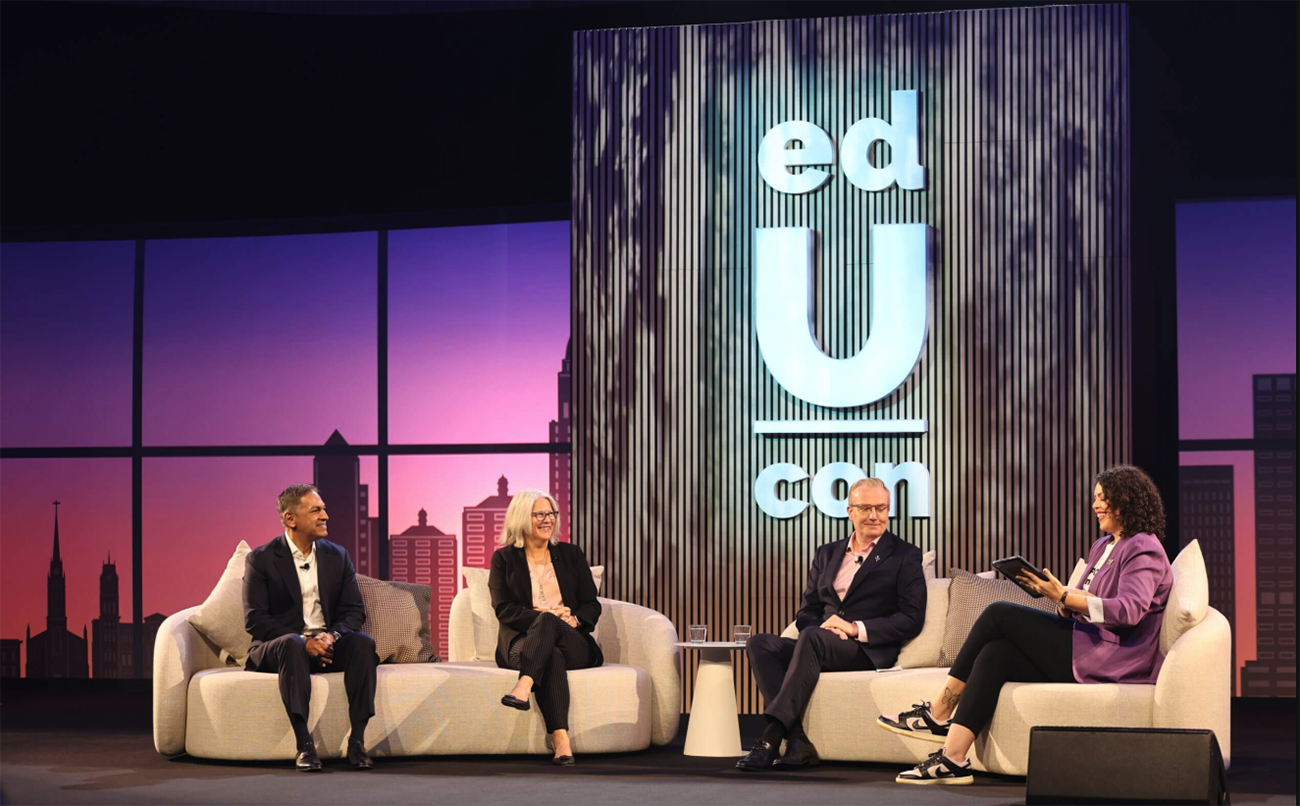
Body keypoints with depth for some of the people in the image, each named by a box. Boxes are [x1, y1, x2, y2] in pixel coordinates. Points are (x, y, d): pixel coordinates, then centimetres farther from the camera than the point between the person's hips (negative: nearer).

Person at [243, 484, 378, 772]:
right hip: (277, 646, -3)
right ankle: (304, 745, -44)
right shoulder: (261, 559, -1)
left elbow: (354, 610, 6)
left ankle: (357, 741, -32)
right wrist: (303, 642, -22)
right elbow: (255, 620, -9)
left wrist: (332, 635, -17)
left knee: (362, 642, -28)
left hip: (327, 644, 4)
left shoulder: (337, 556, 12)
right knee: (291, 645, -38)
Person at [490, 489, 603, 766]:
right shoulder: (504, 559, 10)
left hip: (574, 646, 2)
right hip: (522, 644, -1)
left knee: (548, 622, -36)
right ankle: (561, 741, -55)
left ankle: (524, 686, -58)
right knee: (551, 656, -39)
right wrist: (541, 615, -18)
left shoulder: (571, 555, 16)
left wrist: (575, 620, -13)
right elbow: (503, 609, -1)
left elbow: (592, 605, 11)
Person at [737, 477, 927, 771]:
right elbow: (806, 612, 17)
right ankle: (797, 743, -36)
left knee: (811, 637, -35)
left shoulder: (905, 556, 8)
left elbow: (911, 620, -3)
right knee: (759, 644, -22)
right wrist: (824, 627, -8)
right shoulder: (827, 554, 22)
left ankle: (772, 737, -42)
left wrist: (856, 628, -15)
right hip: (822, 647, 5)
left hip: (868, 651, -5)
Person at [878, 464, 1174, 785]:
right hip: (1082, 650, 9)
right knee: (996, 654, -15)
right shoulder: (1103, 546, 24)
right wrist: (1064, 601, -5)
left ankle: (938, 714, -11)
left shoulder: (1144, 551, -6)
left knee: (999, 614, -14)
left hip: (1110, 659, -9)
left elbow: (1129, 610, -23)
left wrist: (1064, 597, -26)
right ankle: (953, 758, -23)